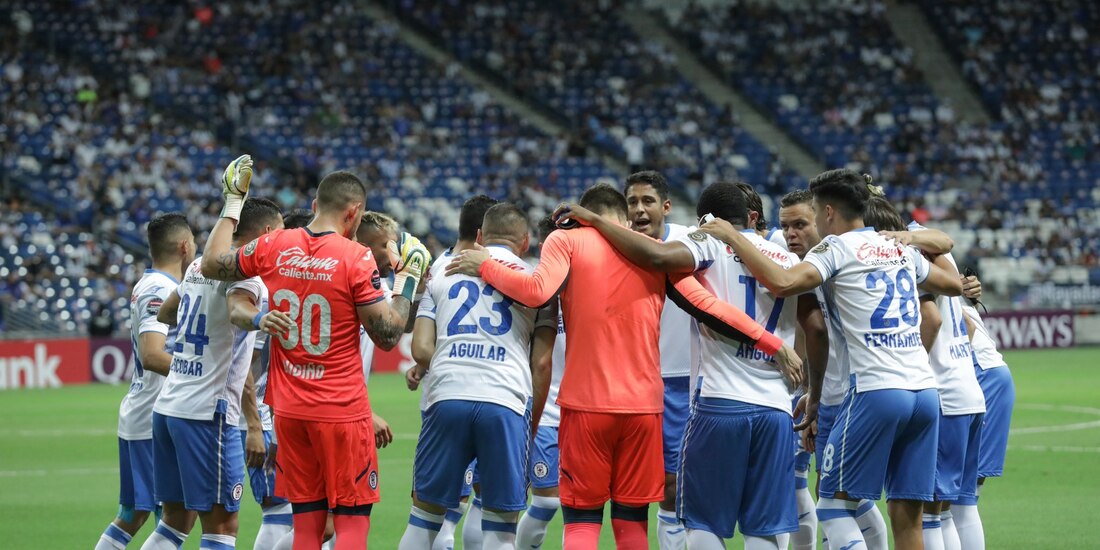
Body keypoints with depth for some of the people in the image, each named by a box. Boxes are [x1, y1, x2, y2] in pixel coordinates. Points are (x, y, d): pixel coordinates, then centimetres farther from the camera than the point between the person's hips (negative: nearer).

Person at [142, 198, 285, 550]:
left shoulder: (199, 266, 16)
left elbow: (165, 314, 34)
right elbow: (237, 310, -33)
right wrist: (258, 319, -56)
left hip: (169, 405, 8)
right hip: (207, 413, -8)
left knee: (176, 520, 15)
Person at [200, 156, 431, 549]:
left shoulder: (272, 247, 1)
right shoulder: (357, 259, -13)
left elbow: (212, 265, 18)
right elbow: (388, 336, -11)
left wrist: (233, 200, 25)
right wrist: (406, 280, 1)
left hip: (289, 410, 5)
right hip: (342, 411, -5)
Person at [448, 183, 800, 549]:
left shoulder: (567, 240, 2)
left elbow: (537, 292, -15)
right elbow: (707, 307, 4)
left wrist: (485, 267, -1)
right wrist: (772, 344, 8)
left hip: (585, 403, -2)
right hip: (643, 405, 2)